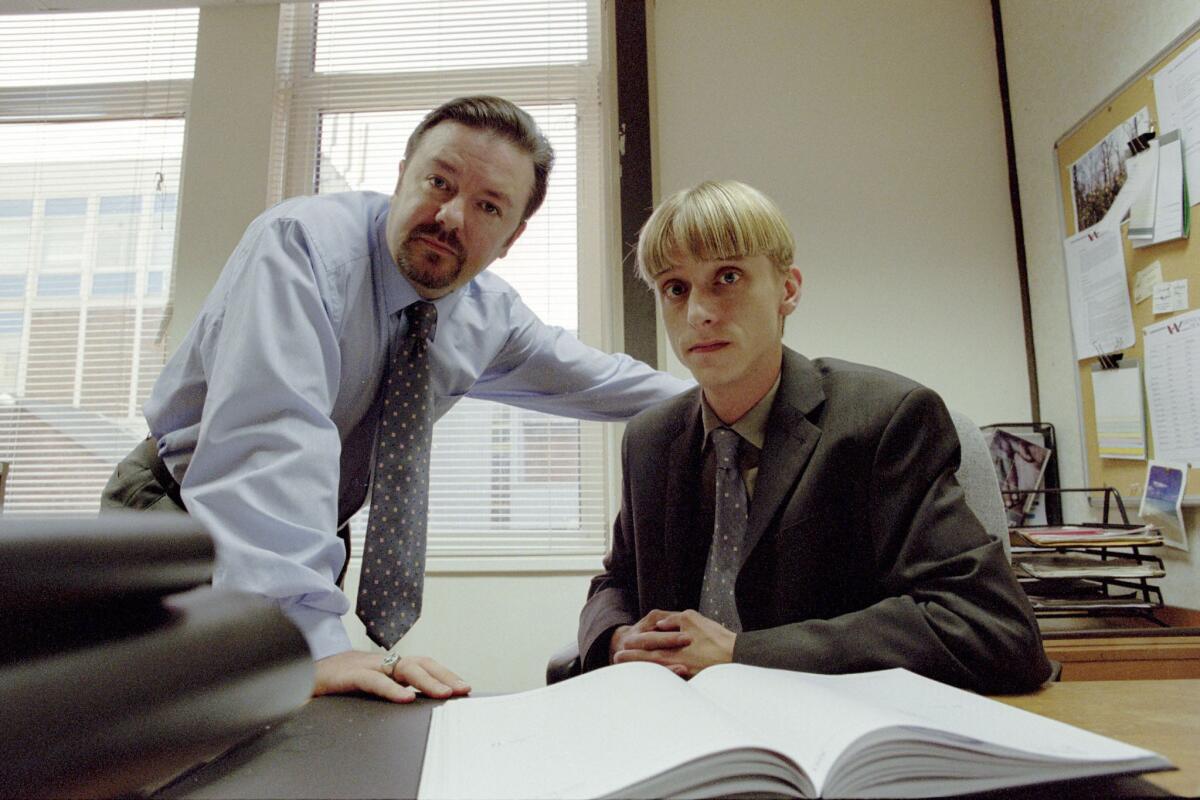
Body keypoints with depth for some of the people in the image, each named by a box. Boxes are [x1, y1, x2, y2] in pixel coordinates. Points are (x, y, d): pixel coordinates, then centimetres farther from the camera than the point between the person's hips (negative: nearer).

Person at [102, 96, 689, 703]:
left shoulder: (490, 315, -6)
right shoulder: (301, 243, -26)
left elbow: (594, 379, 9)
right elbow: (271, 438, -38)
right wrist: (312, 644, -45)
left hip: (310, 539, 5)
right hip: (180, 512, -4)